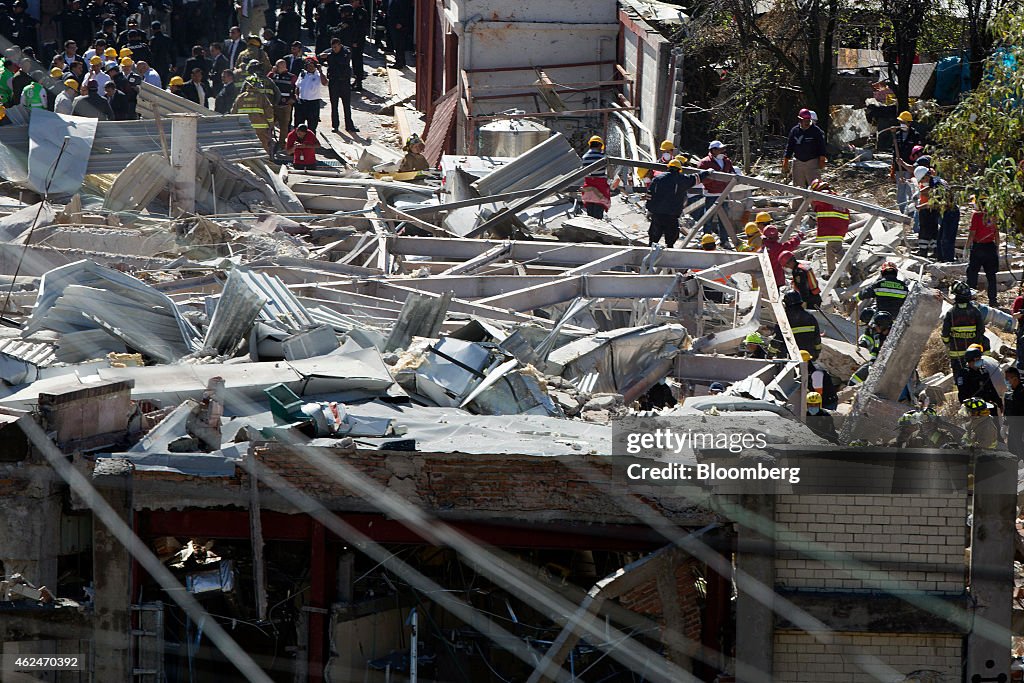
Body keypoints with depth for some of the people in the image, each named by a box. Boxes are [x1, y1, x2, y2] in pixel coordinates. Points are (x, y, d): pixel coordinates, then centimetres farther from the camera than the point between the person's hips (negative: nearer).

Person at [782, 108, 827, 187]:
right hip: (798, 162, 3)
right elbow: (789, 147, 12)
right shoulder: (794, 131, 6)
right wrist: (786, 160, 9)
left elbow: (821, 147, 0)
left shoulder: (816, 131, -2)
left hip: (812, 162, -3)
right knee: (798, 187, 7)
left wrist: (822, 159, -7)